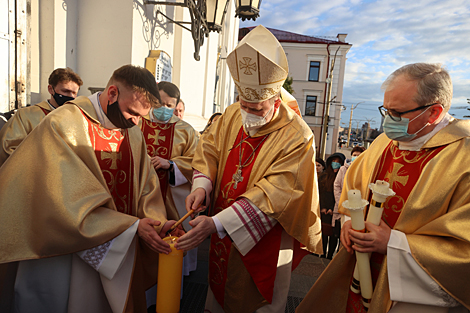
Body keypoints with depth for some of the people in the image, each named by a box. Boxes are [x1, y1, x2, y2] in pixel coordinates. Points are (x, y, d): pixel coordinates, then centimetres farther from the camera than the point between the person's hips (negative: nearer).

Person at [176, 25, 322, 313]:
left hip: (265, 241, -4)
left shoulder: (296, 137, -24)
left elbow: (272, 194, -28)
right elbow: (209, 149, 2)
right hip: (223, 234, 5)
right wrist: (202, 186, -18)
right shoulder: (232, 115, -5)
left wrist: (216, 223, -32)